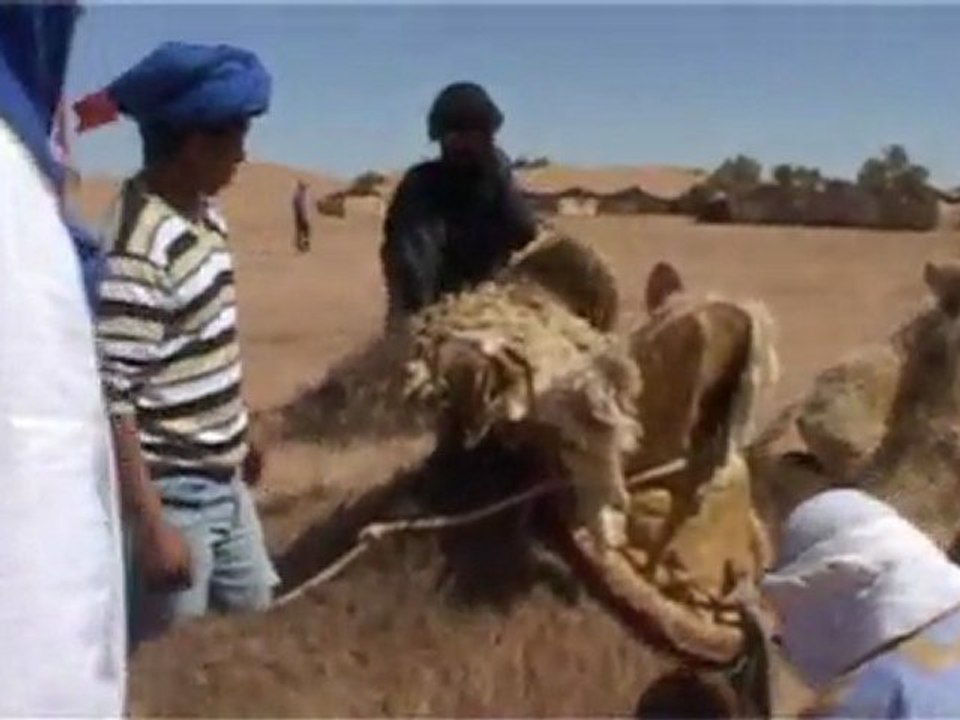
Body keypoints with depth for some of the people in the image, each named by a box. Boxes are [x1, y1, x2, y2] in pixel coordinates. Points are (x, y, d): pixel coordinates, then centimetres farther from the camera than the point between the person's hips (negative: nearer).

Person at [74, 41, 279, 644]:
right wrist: (151, 526, -23)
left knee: (255, 618, 21)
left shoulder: (206, 213, 4)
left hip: (223, 481, 9)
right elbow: (108, 398, -24)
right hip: (170, 496, -9)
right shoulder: (137, 248, -24)